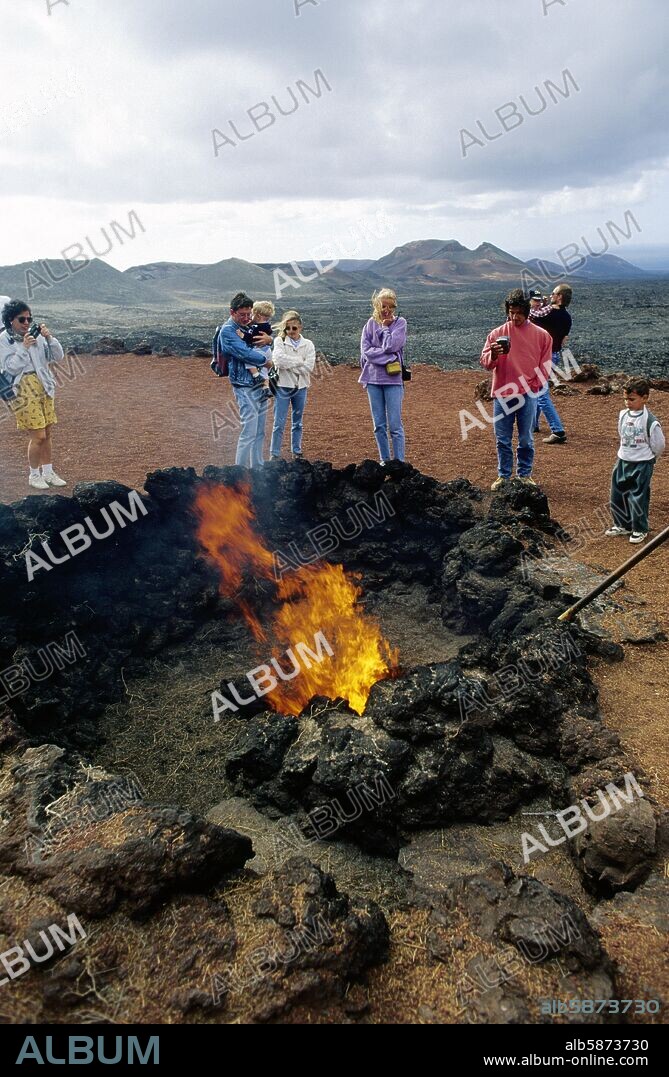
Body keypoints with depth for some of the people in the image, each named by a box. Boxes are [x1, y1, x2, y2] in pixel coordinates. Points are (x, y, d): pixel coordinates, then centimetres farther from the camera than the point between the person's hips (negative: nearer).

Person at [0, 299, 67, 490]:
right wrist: (24, 347, -18)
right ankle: (34, 476, 9)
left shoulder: (36, 335, 7)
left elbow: (58, 356, 4)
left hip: (43, 388, 5)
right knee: (38, 436, -7)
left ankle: (48, 472, 24)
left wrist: (49, 338, -10)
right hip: (23, 391, -5)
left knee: (47, 433, 10)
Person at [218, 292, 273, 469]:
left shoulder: (249, 325, 14)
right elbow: (245, 353, -20)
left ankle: (257, 468, 22)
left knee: (259, 432, 12)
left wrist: (269, 339, -4)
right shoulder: (227, 331, -10)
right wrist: (267, 360, -9)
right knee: (249, 432, -10)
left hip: (260, 384, 8)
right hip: (245, 387, -8)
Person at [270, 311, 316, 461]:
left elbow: (309, 366, -10)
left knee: (297, 423, 13)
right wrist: (299, 361, -14)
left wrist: (289, 364, -11)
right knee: (279, 423, -2)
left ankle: (297, 452, 24)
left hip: (300, 386, 2)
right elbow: (279, 359, -19)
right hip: (283, 386, -2)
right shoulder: (279, 341, -1)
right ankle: (274, 454, 5)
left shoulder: (308, 344, 3)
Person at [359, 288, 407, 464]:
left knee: (395, 425, -4)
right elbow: (366, 351, -4)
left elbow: (391, 346, -13)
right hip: (373, 379, 3)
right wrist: (388, 358, -10)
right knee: (379, 425, 8)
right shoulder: (371, 324, 8)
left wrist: (385, 327, 1)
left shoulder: (400, 323, 2)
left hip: (392, 379, -3)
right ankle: (385, 461, 18)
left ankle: (399, 462, 1)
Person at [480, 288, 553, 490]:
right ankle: (503, 475, 18)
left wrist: (534, 386, -4)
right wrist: (493, 354, -23)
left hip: (527, 395, 0)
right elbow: (484, 362, -2)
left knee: (526, 440, 7)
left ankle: (525, 475, 20)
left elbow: (545, 365, 7)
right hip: (502, 395, 0)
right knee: (503, 440, 6)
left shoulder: (541, 335, 4)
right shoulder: (497, 333, 3)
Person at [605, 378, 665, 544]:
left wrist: (647, 461, 5)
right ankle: (622, 525, 28)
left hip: (642, 465, -6)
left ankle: (640, 529, 17)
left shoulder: (650, 421, -18)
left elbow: (659, 446, -8)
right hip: (623, 461, 6)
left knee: (638, 497, 2)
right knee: (617, 495, 12)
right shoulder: (623, 415, -1)